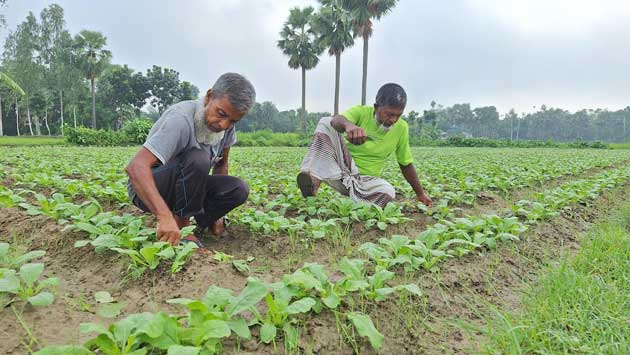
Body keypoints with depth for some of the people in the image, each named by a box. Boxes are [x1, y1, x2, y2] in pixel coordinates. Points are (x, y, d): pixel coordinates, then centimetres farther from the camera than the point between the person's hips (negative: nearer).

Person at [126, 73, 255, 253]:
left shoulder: (227, 125, -8)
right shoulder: (181, 120, -31)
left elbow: (221, 164, 6)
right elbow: (136, 167, -40)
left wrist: (217, 212, 3)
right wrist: (165, 216, -52)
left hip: (184, 187, 6)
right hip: (147, 189, -6)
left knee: (239, 189, -16)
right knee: (198, 159, -34)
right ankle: (182, 225, -17)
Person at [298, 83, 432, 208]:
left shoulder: (401, 128, -3)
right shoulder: (361, 112, -11)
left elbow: (406, 164, 9)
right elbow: (337, 120, -34)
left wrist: (420, 193, 12)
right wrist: (348, 124, -58)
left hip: (365, 180, 2)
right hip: (343, 167, -1)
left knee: (388, 192, -33)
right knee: (326, 122, -22)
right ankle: (315, 179, -40)